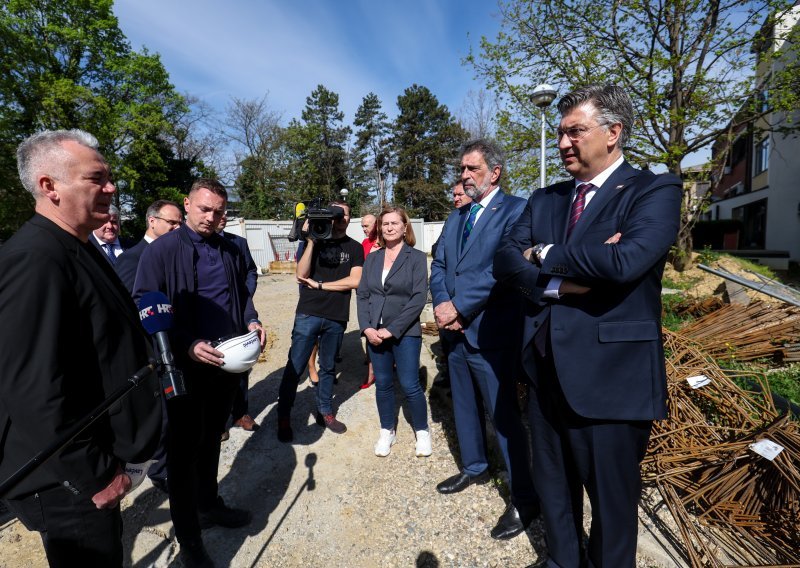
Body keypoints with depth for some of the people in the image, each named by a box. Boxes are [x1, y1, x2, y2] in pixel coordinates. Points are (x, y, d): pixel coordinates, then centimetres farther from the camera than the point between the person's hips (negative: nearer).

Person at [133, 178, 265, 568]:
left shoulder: (231, 250, 6)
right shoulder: (161, 250, -10)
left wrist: (252, 321, -5)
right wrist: (186, 346, -23)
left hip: (227, 363, 5)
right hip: (186, 366, -5)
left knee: (211, 440, 22)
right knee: (183, 449, 9)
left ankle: (209, 505, 44)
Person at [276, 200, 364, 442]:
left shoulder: (355, 248, 6)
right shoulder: (315, 240, 4)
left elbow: (354, 281, -7)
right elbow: (301, 275, -7)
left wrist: (319, 285, -7)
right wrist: (311, 241, -15)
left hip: (337, 318, 2)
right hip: (308, 314, -1)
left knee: (328, 367, 14)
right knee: (294, 367, 0)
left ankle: (325, 412, 30)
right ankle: (283, 418, 14)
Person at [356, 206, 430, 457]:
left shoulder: (416, 257, -4)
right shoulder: (372, 258, 10)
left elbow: (419, 298, -11)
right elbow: (362, 295, 7)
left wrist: (392, 329, -16)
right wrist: (366, 327, -8)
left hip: (405, 333, -4)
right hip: (374, 332, 4)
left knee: (410, 385, 1)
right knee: (383, 384, 12)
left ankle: (422, 431, 23)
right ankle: (387, 431, 30)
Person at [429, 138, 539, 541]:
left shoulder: (515, 210, -9)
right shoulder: (456, 217, 15)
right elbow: (439, 265, 10)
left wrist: (458, 307, -18)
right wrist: (441, 304, -8)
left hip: (489, 331, -7)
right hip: (455, 330, 8)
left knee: (503, 414, 2)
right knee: (465, 406, 21)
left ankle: (524, 498, 21)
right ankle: (474, 467, 43)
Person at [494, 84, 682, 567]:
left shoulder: (655, 191, -7)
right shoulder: (544, 199, 10)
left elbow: (625, 261, -26)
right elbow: (505, 260, -2)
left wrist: (546, 255, -12)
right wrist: (560, 281, -19)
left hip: (610, 378, -5)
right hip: (547, 372, 6)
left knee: (612, 500, 16)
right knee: (554, 489, 24)